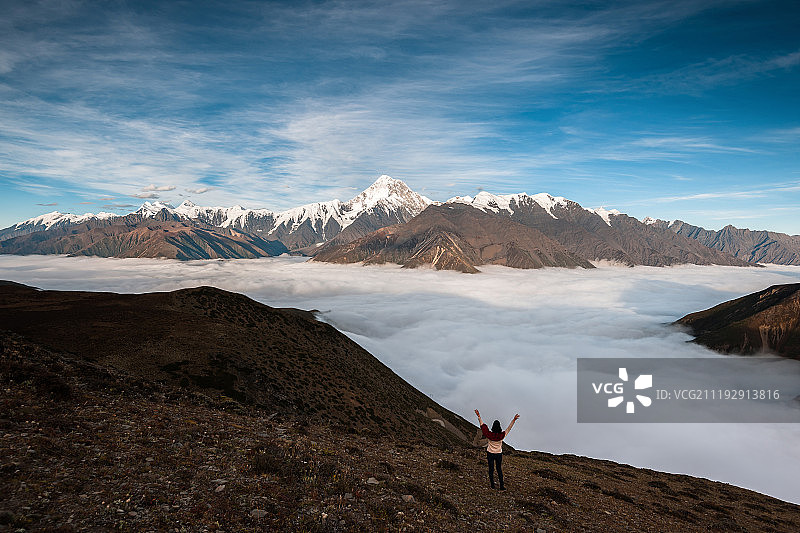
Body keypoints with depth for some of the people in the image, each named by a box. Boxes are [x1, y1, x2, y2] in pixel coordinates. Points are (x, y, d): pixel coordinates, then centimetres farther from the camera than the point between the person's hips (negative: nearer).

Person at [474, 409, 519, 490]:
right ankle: (501, 486, 16)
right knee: (499, 469, 15)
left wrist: (478, 416, -9)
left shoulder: (489, 435, -20)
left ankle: (492, 484, 22)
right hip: (499, 454, 1)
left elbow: (482, 425, -14)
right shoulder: (502, 435, -19)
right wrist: (514, 420, -10)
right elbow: (509, 428, -12)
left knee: (491, 469, 12)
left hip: (490, 453, -1)